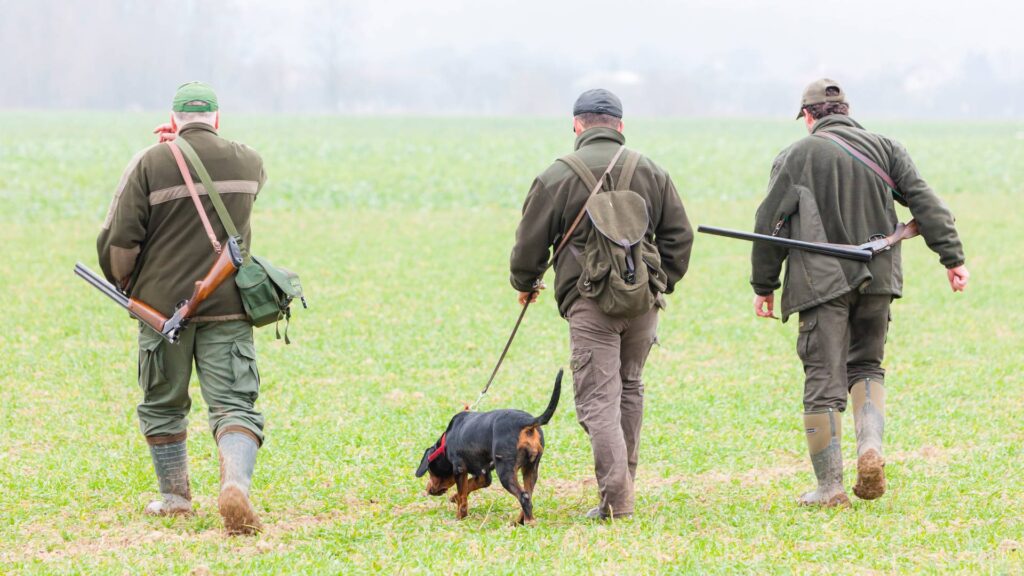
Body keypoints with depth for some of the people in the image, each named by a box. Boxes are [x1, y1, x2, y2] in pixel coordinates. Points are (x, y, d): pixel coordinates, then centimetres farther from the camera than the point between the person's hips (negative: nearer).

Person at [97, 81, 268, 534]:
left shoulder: (150, 164, -7)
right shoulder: (248, 162, 3)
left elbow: (117, 241, -9)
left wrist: (123, 283, 11)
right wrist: (191, 143, 32)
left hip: (163, 305, -1)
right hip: (228, 306, 1)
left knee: (163, 406, 17)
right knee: (235, 405, -2)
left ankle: (174, 496, 26)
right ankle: (236, 484, -27)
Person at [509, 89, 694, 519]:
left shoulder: (559, 176, -1)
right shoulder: (652, 173, 10)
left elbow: (531, 240, 4)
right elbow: (679, 235, 14)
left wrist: (525, 284, 22)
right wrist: (664, 283, 27)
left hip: (590, 301, -4)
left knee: (598, 399, -5)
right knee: (630, 389, 19)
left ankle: (616, 499, -15)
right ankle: (624, 484, 25)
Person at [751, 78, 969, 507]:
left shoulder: (795, 158, 1)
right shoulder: (885, 149, 8)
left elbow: (770, 226, 2)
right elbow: (926, 205, 1)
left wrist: (763, 286, 10)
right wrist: (952, 258, 1)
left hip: (821, 282, -3)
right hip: (876, 278, 3)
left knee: (824, 380, 0)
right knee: (866, 366, 19)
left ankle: (829, 486, 0)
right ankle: (871, 448, -5)